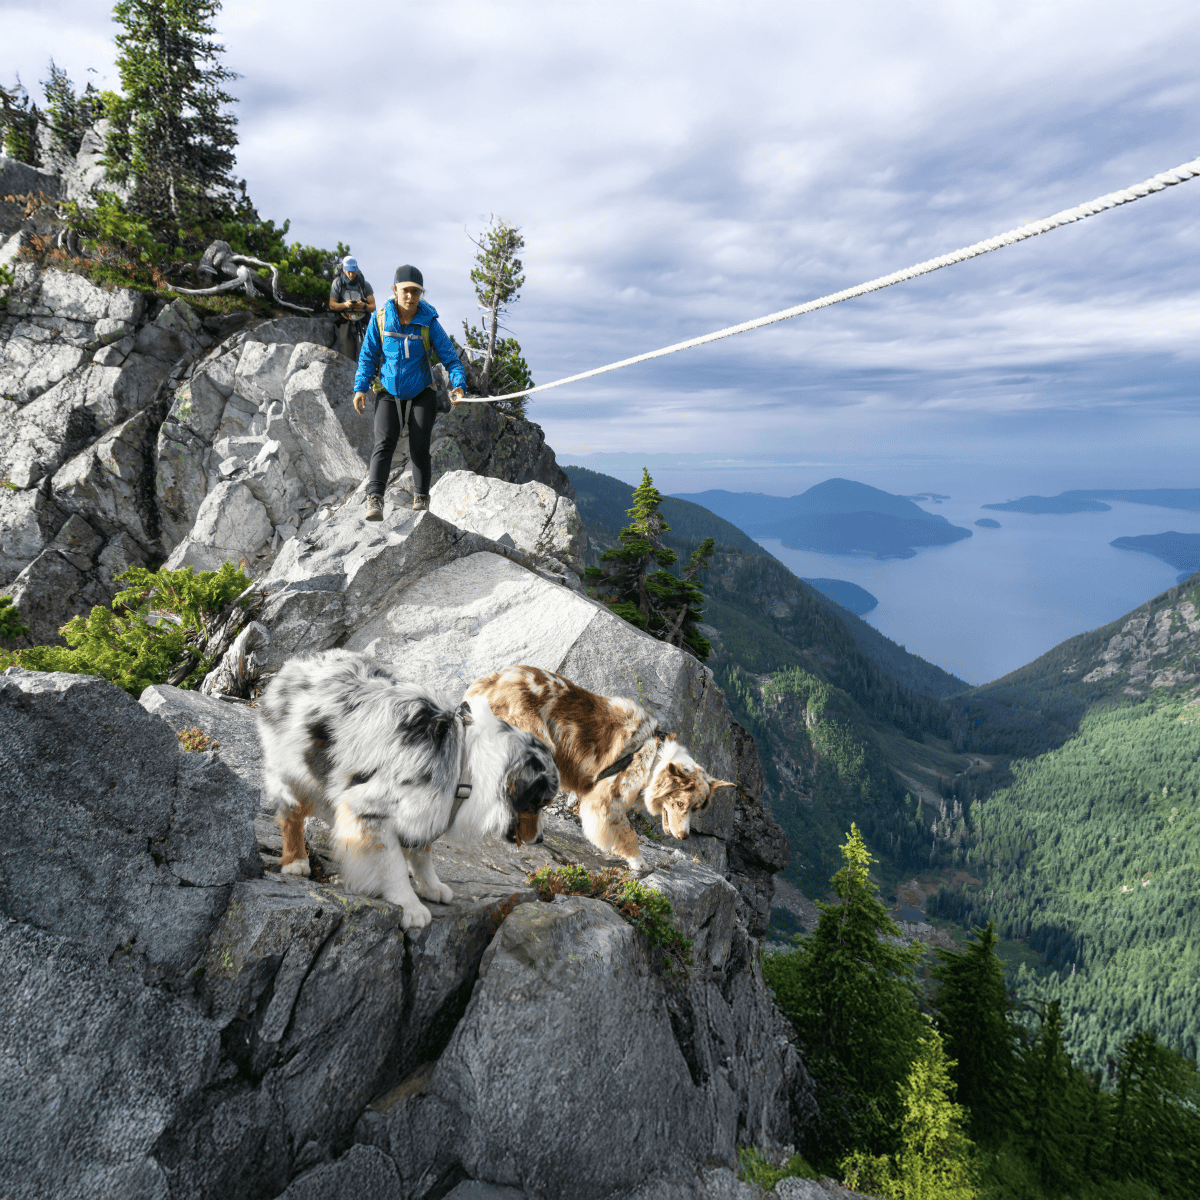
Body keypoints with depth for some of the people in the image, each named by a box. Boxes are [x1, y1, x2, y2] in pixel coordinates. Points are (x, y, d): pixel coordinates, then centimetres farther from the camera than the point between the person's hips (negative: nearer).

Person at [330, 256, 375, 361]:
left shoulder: (365, 285, 7)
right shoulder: (337, 283, 6)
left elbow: (373, 307, 3)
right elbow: (332, 305, 2)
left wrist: (364, 306, -20)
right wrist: (345, 305, -19)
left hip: (362, 324, 0)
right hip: (345, 324, 0)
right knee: (345, 357, -6)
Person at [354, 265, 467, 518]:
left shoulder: (428, 323, -10)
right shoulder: (380, 319, -7)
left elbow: (449, 356, -8)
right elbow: (368, 355, 2)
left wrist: (458, 385, -25)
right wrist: (361, 388, -7)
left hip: (421, 392, 0)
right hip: (389, 392, 1)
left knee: (419, 447, -5)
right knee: (384, 443, -15)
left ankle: (421, 497, 13)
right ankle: (375, 498, -22)